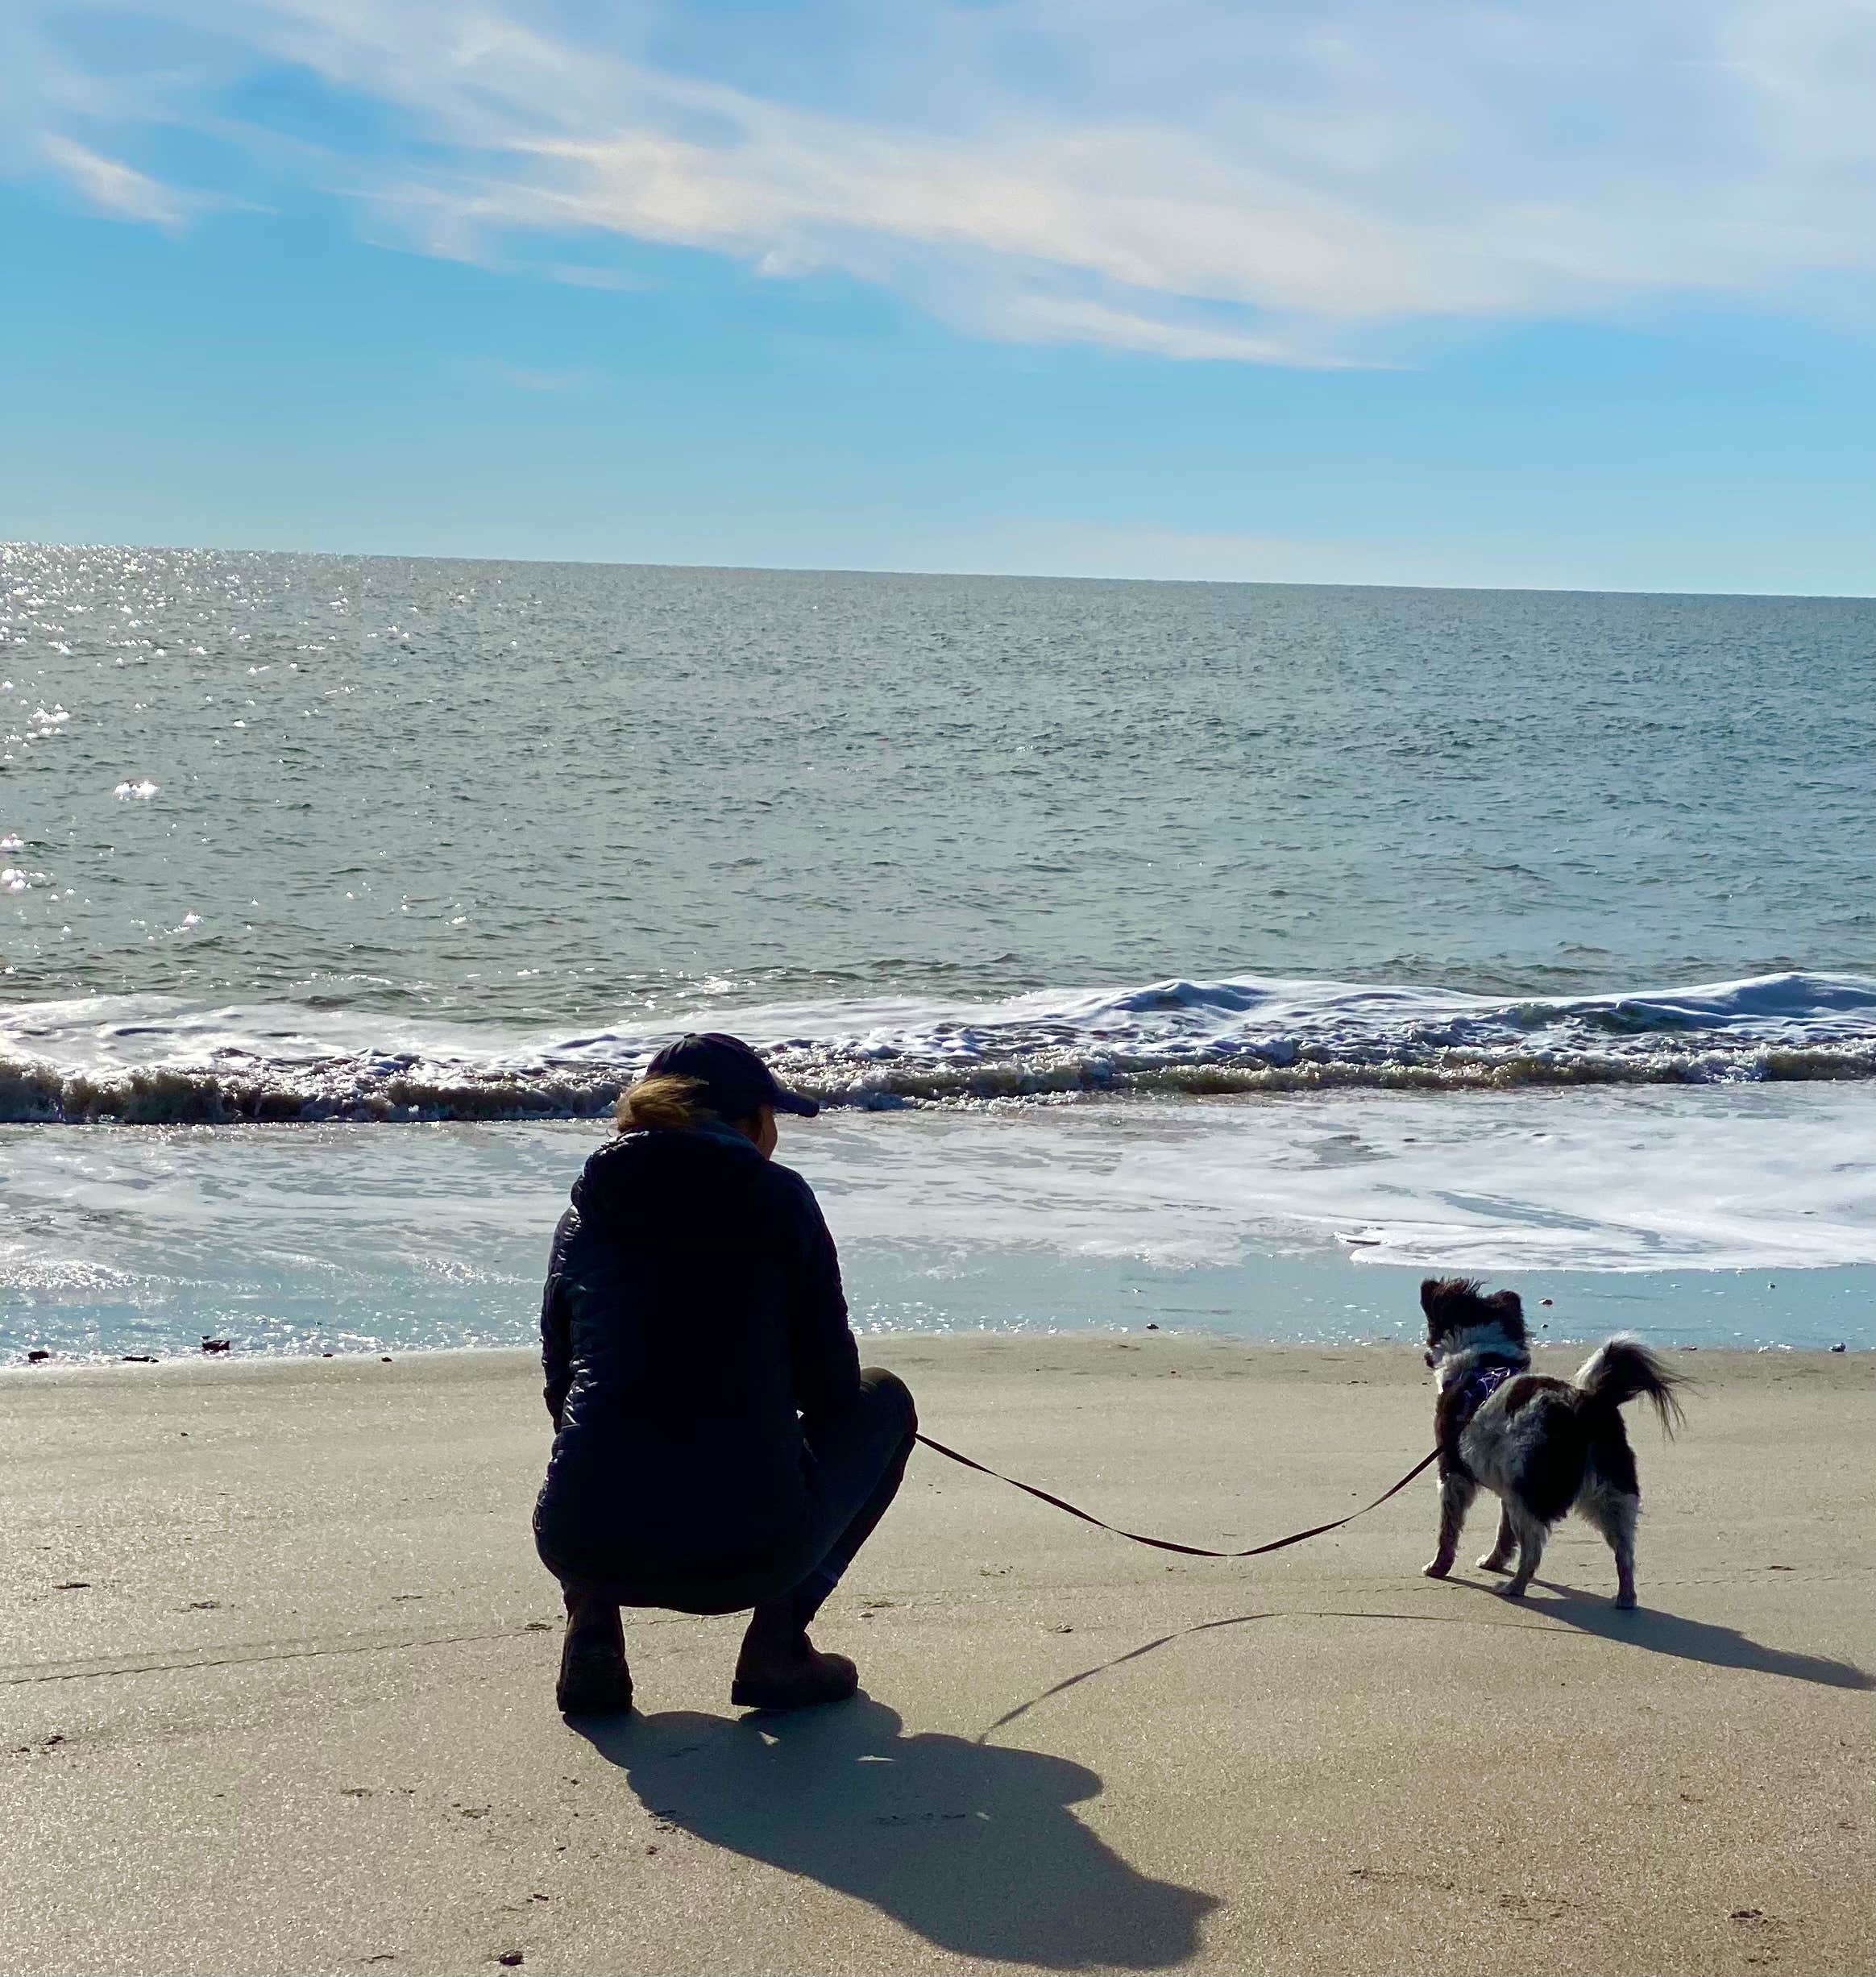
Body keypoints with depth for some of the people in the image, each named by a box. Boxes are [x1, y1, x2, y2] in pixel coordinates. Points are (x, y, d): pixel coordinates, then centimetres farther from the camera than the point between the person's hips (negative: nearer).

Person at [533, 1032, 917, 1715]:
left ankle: (593, 1629, 13)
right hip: (748, 1555, -4)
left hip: (582, 1548, 4)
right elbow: (831, 1385, 8)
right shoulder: (777, 1197, 5)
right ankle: (777, 1643, 9)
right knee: (883, 1400, 24)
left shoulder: (585, 1214, 15)